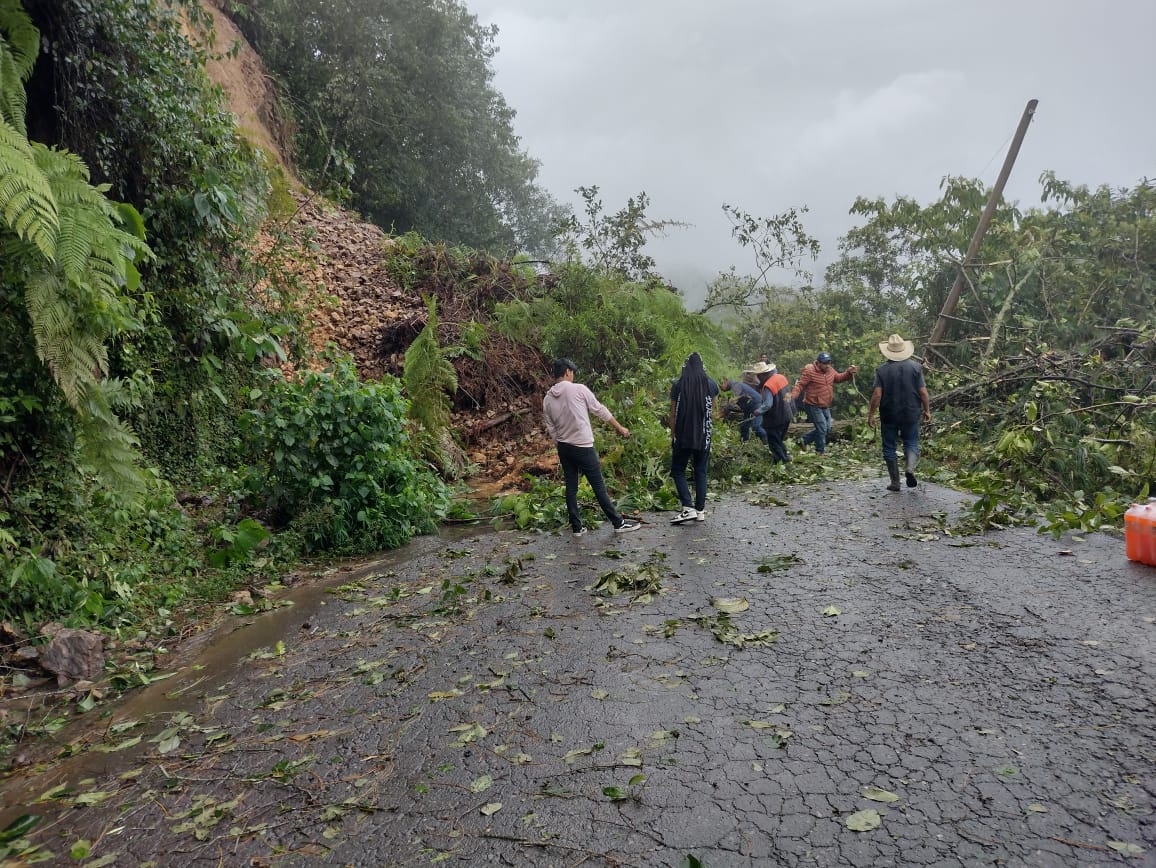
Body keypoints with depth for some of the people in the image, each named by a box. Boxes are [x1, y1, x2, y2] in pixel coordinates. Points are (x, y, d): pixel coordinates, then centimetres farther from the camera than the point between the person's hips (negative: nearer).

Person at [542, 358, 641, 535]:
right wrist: (620, 427, 7)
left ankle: (577, 527, 15)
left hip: (563, 448, 5)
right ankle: (618, 523, 9)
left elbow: (551, 429, 9)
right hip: (583, 447, -5)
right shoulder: (578, 389, -10)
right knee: (599, 486, 1)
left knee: (571, 487, 11)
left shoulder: (547, 399, 4)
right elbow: (599, 410, -3)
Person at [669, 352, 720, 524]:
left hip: (683, 436, -2)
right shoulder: (710, 384, 2)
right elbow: (712, 412, 9)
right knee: (701, 471, 10)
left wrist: (673, 436, 6)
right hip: (704, 437, 2)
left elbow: (673, 414, -1)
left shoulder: (678, 385, -4)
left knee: (678, 471, 7)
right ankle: (700, 510, 11)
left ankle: (688, 508, -5)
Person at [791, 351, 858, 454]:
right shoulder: (809, 371, -18)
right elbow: (800, 385, -19)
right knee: (822, 429, -8)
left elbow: (839, 377, 20)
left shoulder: (830, 370, 4)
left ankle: (804, 439, 27)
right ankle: (820, 452, 8)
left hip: (825, 406, 8)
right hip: (813, 406, -8)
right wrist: (792, 396, -33)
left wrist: (849, 373, 3)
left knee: (827, 429, 15)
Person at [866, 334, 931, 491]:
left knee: (889, 447, 9)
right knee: (911, 443, 15)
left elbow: (877, 394, -12)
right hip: (911, 414, 1)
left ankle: (895, 482, 11)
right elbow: (923, 392, -4)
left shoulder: (882, 369, -8)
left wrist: (870, 414, -5)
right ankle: (910, 467, -13)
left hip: (889, 415, -1)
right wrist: (927, 410, 9)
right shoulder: (915, 367, -4)